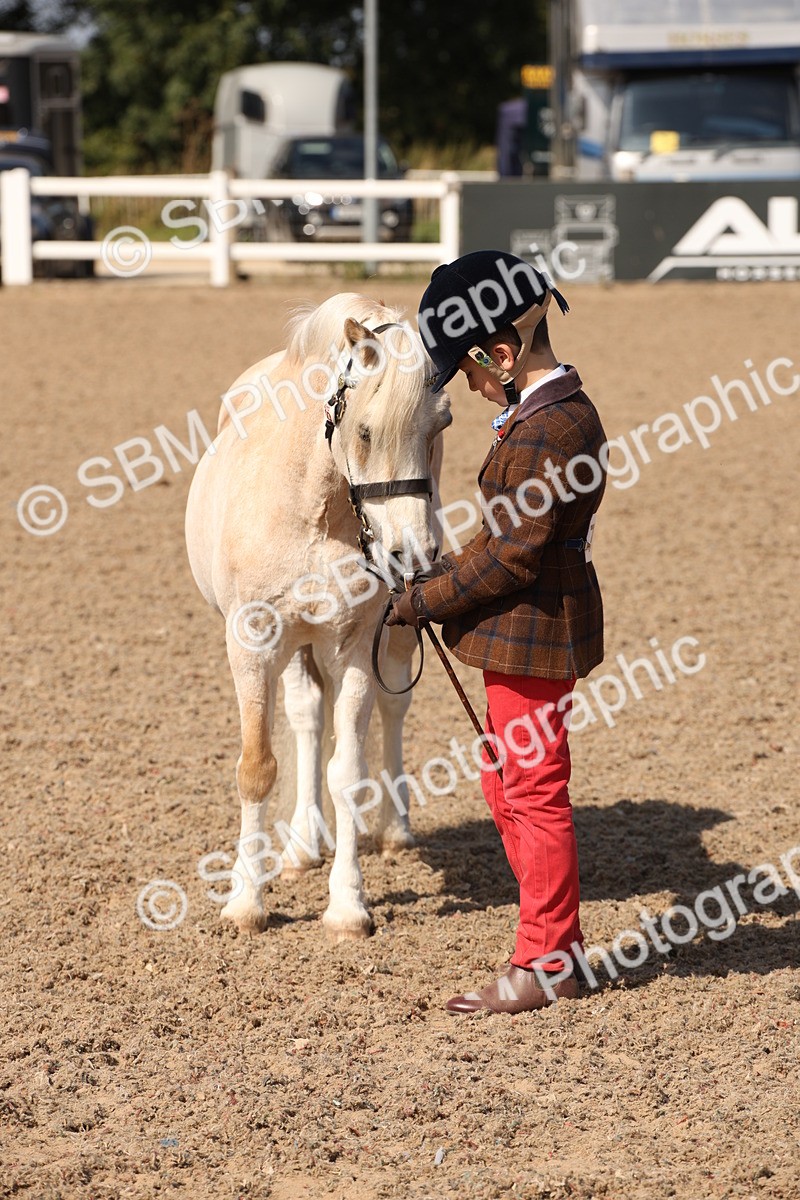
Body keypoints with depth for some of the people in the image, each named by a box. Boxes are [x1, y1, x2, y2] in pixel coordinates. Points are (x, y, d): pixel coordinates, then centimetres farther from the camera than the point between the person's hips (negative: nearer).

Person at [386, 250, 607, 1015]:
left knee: (533, 791, -2)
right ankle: (559, 943, 27)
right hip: (523, 632, 11)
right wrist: (443, 575, 10)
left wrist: (426, 601, -15)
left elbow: (513, 553, -23)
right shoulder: (549, 410, 11)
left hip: (533, 633, -11)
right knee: (505, 782, 18)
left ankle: (545, 967, 8)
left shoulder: (546, 429, -22)